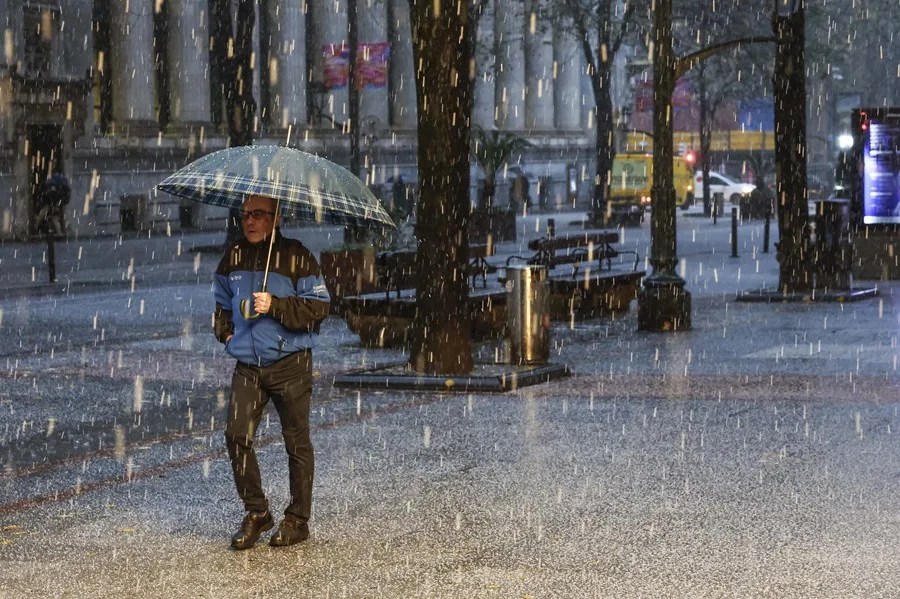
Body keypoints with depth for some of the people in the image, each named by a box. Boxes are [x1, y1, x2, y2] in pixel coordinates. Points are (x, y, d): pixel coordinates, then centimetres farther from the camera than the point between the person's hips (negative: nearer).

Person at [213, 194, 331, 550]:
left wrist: (275, 305, -19)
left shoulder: (296, 257, -5)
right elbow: (222, 303, 27)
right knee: (236, 435, -8)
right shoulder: (233, 258, 11)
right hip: (247, 365, 4)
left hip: (290, 363, -4)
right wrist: (225, 332, 9)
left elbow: (318, 307, -10)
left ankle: (298, 520, 15)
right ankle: (256, 513, 6)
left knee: (296, 441, 4)